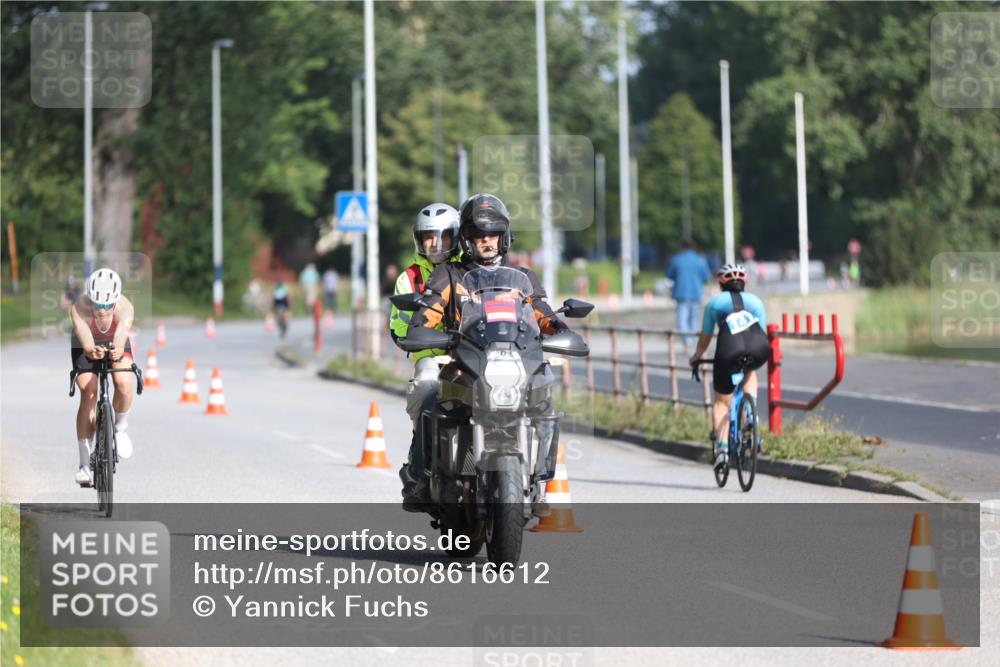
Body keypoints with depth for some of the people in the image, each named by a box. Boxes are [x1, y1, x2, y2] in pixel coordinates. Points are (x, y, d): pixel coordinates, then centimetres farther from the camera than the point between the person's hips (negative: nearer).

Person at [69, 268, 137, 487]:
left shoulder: (125, 308, -34)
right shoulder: (79, 308, -36)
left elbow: (121, 337, -50)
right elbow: (86, 342, -49)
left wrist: (117, 352, -72)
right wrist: (92, 351, -71)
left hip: (115, 344, 1)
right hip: (85, 346, -1)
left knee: (123, 383, -27)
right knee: (88, 394, -17)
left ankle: (120, 428, 4)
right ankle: (85, 464, -13)